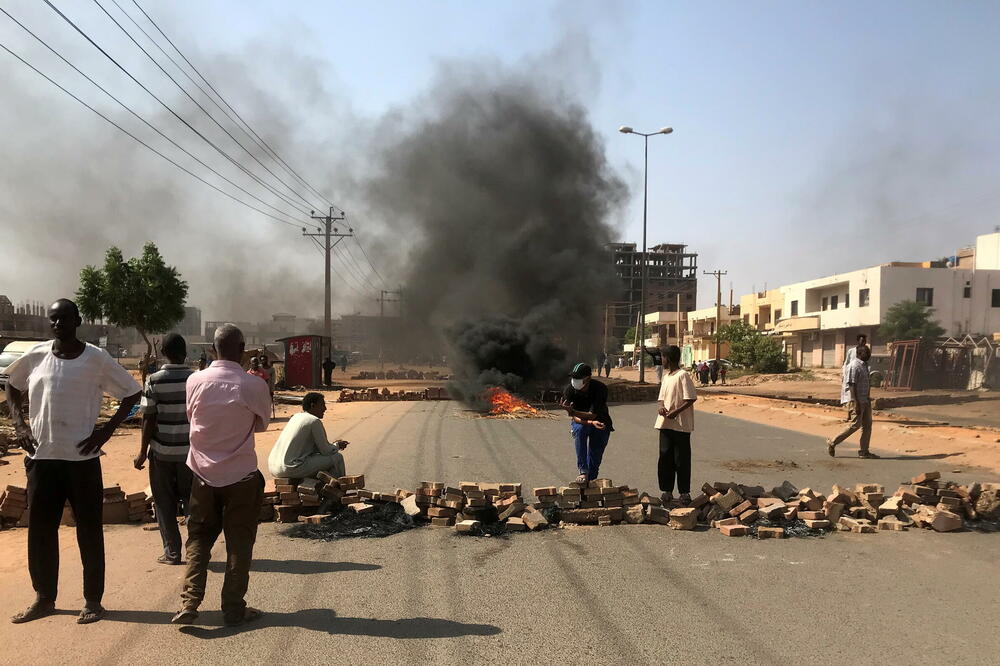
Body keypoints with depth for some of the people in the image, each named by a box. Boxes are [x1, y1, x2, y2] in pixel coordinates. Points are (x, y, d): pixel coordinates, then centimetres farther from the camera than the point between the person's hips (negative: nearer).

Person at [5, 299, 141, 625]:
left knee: (89, 531, 5)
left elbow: (132, 393, 1)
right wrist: (19, 425, 7)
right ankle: (44, 598, 27)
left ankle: (93, 600, 17)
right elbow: (12, 387, 21)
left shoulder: (96, 359, -6)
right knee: (40, 530, 11)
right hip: (41, 457, 3)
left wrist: (107, 430, -7)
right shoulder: (36, 356, 3)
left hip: (82, 458, -3)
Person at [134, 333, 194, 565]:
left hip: (162, 451, -1)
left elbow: (149, 419, -8)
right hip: (190, 450, 1)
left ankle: (172, 552, 11)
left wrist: (143, 451, 1)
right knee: (191, 500, 13)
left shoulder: (154, 381, -8)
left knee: (165, 503, 9)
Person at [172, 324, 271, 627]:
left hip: (204, 474, 2)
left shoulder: (195, 381, -7)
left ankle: (189, 603, 6)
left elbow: (192, 416, 10)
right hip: (242, 476, -2)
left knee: (198, 538, 15)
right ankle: (233, 608, 15)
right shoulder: (254, 385, -13)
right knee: (239, 543, 9)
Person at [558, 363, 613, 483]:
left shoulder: (600, 389, -27)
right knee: (579, 430, -33)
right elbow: (575, 418, -20)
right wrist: (591, 422, -39)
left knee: (595, 455, -7)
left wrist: (572, 411, -46)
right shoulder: (569, 391, -21)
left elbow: (593, 415, -31)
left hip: (600, 421, 0)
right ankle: (583, 471, -30)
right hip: (581, 422, 0)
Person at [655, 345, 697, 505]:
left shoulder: (682, 375, -10)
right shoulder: (666, 377, 14)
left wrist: (676, 411, -22)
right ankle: (667, 491, 15)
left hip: (680, 424, -7)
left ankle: (684, 492, 10)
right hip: (665, 424, 7)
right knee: (665, 458, 7)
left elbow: (691, 399, -15)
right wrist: (661, 407, -2)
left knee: (681, 460, 0)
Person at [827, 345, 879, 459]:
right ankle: (833, 443, 2)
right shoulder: (854, 366, -16)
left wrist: (868, 399, 19)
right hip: (857, 400, -10)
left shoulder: (864, 365, 14)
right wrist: (856, 403, -25)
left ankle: (864, 451, 11)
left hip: (865, 400, 10)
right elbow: (851, 385, -21)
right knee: (855, 425, -8)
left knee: (867, 425, 7)